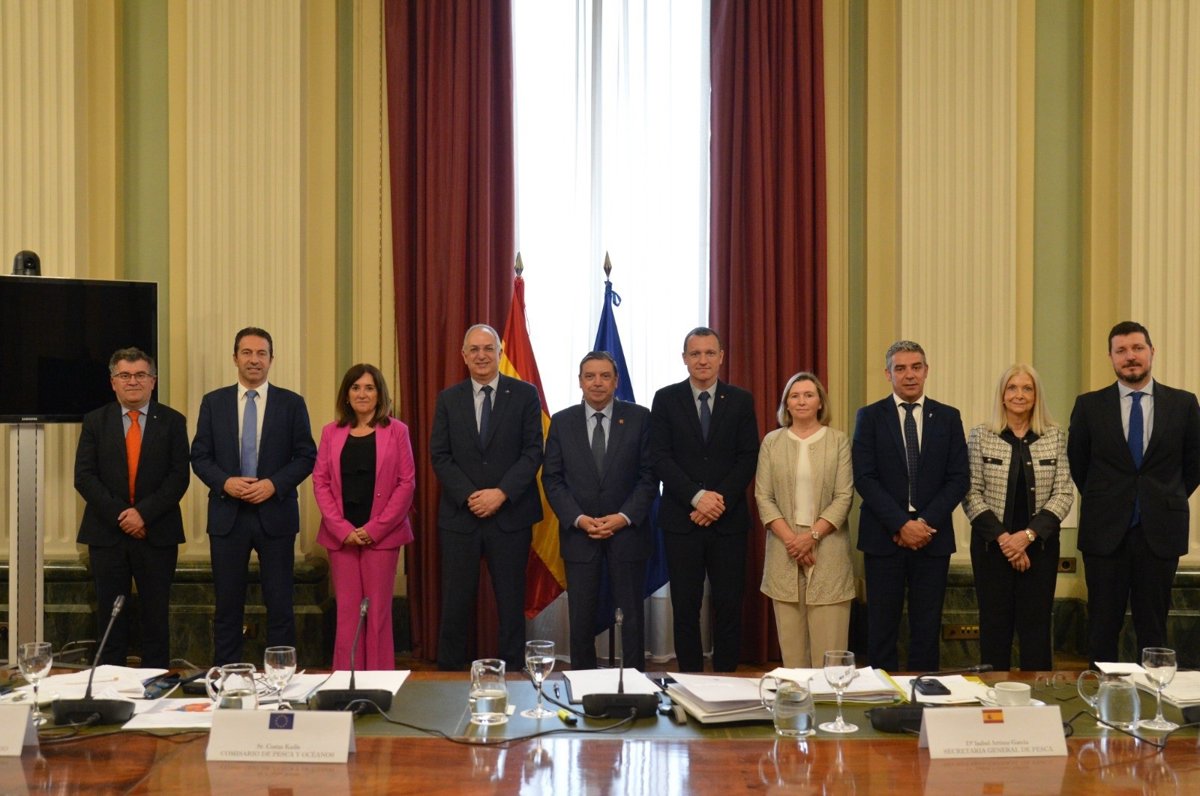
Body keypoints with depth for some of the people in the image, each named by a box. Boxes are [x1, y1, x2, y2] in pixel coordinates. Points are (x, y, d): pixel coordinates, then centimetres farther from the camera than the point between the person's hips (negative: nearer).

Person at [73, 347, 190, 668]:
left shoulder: (172, 422, 3)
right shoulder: (95, 421, 6)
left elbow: (179, 477, -3)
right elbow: (84, 476, -1)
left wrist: (144, 513, -14)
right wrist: (120, 515, -11)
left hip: (157, 532, -1)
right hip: (106, 531, 1)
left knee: (155, 615, 5)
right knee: (109, 614, 7)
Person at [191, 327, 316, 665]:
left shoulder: (291, 403, 3)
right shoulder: (213, 402, 7)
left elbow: (307, 456, 1)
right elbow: (199, 456, 5)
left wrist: (274, 484, -13)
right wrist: (225, 483, -12)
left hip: (275, 513, -1)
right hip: (227, 514, 1)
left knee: (280, 604, 3)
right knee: (227, 605, 8)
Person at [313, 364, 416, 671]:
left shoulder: (396, 431, 2)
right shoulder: (331, 432, 9)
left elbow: (407, 482, -2)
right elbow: (320, 481, 5)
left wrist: (375, 528, -9)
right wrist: (342, 529, -7)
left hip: (382, 535, -2)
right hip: (341, 536, 2)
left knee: (378, 611, 1)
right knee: (347, 611, 4)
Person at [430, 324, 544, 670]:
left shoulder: (524, 394, 2)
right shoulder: (448, 399, 7)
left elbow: (533, 451, -3)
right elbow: (440, 456, 3)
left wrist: (501, 493, -13)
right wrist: (469, 496, -11)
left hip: (510, 514, -1)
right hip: (460, 514, 1)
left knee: (511, 601, 7)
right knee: (456, 601, 5)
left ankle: (513, 672, 17)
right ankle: (449, 672, 16)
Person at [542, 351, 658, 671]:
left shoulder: (639, 418, 0)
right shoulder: (562, 422, 4)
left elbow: (649, 475, -2)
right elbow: (552, 478, 2)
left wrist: (624, 517, -12)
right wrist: (579, 519, -10)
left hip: (628, 530, -1)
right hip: (579, 533, 1)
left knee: (631, 615, 7)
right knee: (581, 617, 6)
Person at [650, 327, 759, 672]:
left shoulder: (741, 401, 7)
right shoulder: (666, 399, 4)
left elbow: (748, 458, 1)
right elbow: (660, 458, -4)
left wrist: (720, 499, -12)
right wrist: (697, 497, -14)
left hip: (729, 519, 1)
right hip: (681, 518, -1)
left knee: (729, 605, 3)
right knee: (685, 606, 5)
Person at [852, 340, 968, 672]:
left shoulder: (948, 417, 8)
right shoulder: (870, 417, 2)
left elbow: (959, 479, 3)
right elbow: (865, 478, -5)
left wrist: (926, 523, -9)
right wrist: (901, 524, -13)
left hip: (933, 535, 1)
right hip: (883, 536, -1)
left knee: (927, 627, 6)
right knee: (882, 626, 3)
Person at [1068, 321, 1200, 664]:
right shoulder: (1089, 405, 1)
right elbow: (1077, 463, 11)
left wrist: (1168, 503, 11)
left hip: (1160, 532, 0)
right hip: (1105, 531, 0)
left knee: (1154, 628, 7)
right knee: (1103, 626, 6)